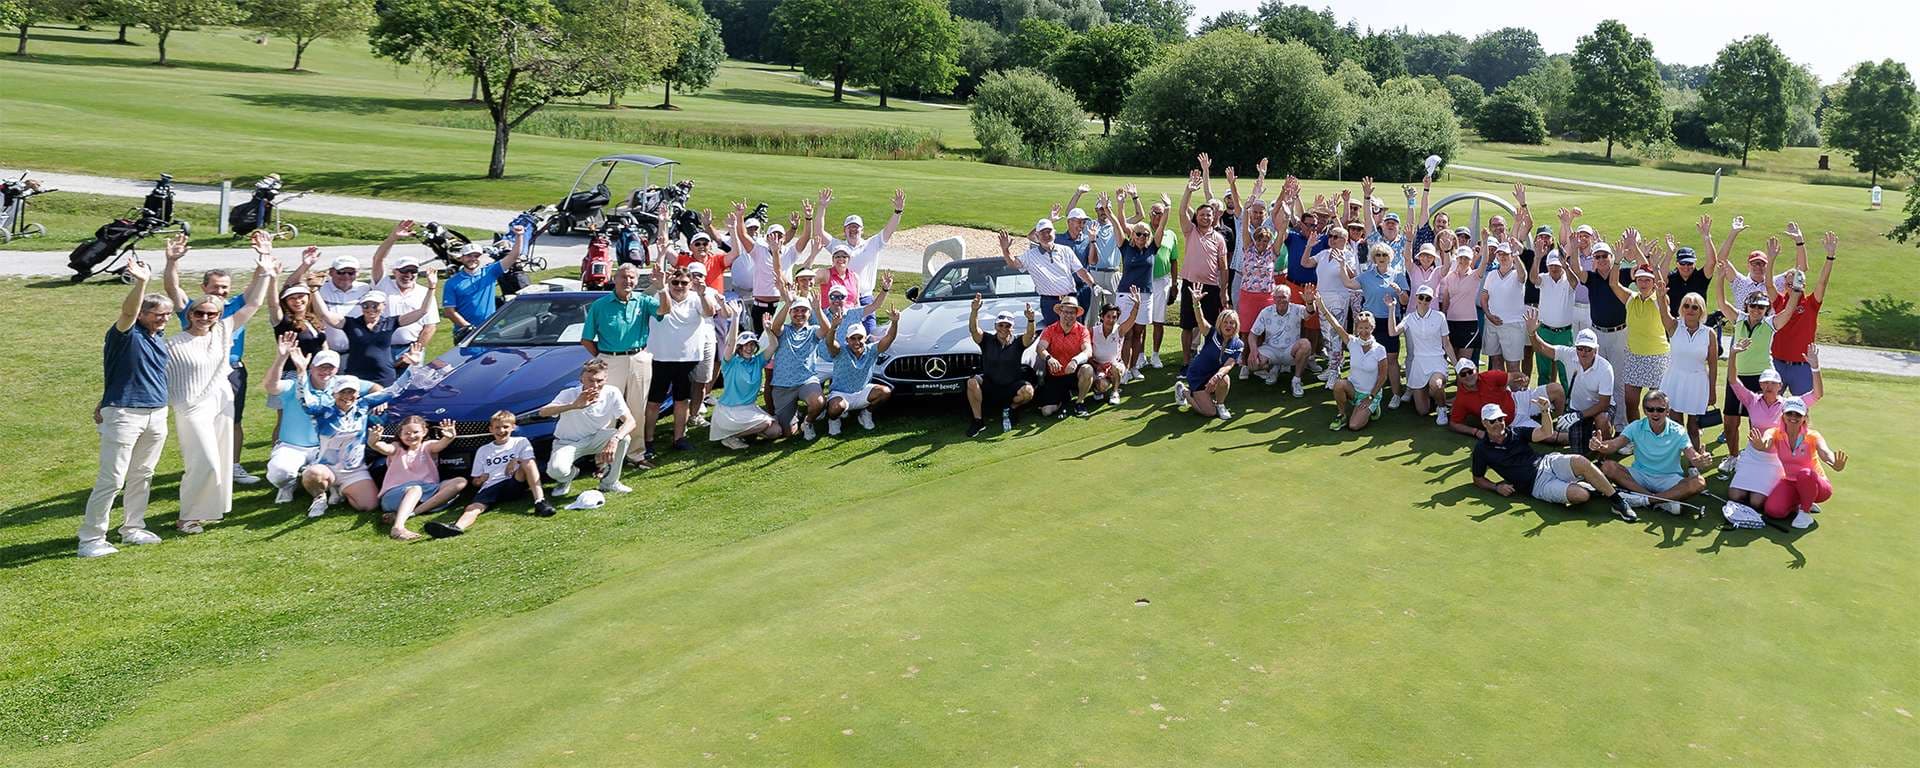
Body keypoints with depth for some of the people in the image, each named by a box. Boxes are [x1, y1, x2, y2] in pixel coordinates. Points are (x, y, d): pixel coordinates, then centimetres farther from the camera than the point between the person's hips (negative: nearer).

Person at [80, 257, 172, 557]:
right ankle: (91, 538, 2)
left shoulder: (160, 336, 8)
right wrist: (141, 282, -47)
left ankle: (133, 529, 26)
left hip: (157, 414, 7)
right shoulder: (126, 333, -14)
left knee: (141, 475, 15)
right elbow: (127, 311, -33)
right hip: (124, 414, -7)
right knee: (111, 479, -5)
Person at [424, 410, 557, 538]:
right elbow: (475, 481, 24)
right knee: (473, 507, -30)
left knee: (528, 461, -28)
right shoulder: (483, 450, 24)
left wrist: (517, 461, -14)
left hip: (514, 484, -1)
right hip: (490, 487, 1)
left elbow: (530, 464, 5)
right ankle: (457, 527, -62)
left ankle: (540, 501, -43)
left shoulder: (521, 442, 17)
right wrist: (480, 480, 0)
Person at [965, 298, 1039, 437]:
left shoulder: (1017, 343, -4)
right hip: (989, 386, 0)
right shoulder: (987, 340, -2)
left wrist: (1031, 320, -47)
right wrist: (974, 311, -39)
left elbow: (1030, 334, -24)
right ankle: (978, 421, -17)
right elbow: (973, 330, -20)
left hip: (1011, 387, 0)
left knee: (1028, 390, -30)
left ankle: (1009, 409, 3)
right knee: (972, 382, -30)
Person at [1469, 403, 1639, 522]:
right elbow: (1478, 480, 8)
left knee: (1581, 462, -31)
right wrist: (1496, 487, -10)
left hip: (1549, 462, 4)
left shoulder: (1515, 433, 10)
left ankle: (1616, 497, -14)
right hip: (1537, 485, -3)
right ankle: (1597, 488, 5)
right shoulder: (1482, 449, 2)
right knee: (1580, 495, -30)